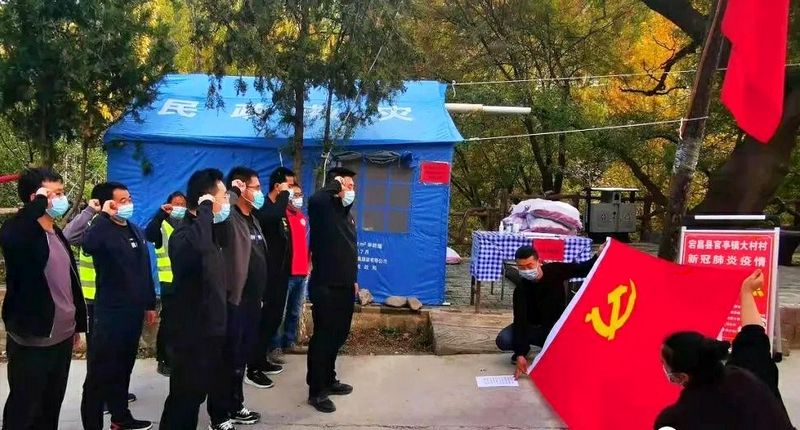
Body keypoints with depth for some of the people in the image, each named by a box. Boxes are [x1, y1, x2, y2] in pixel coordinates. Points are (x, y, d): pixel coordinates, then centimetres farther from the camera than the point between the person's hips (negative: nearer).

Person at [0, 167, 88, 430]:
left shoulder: (58, 234, 11)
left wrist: (78, 324, 19)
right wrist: (40, 202, -31)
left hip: (61, 338, 8)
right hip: (31, 342, -8)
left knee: (51, 407, 18)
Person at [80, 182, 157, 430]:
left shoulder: (135, 230, 13)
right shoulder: (102, 231, -11)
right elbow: (88, 245, -37)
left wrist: (150, 304, 18)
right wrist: (104, 215, -28)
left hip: (133, 311, 7)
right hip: (110, 312, -7)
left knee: (123, 368, 18)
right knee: (101, 372, -1)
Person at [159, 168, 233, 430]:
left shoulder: (207, 229, 8)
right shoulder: (185, 233, -21)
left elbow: (222, 241, 33)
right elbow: (197, 248, -47)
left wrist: (219, 217, 13)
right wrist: (206, 210, -32)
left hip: (211, 326, 9)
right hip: (192, 331, -9)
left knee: (198, 391, 21)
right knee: (185, 396, 0)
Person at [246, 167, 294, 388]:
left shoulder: (281, 209, 13)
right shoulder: (263, 208, -15)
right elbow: (274, 216, -40)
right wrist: (284, 194, -23)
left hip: (279, 275, 9)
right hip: (267, 276, -9)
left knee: (273, 320, 16)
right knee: (263, 321, -5)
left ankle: (261, 360, 28)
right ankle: (252, 370, 1)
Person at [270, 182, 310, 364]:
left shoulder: (303, 218, 16)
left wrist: (308, 266, 19)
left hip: (302, 273, 8)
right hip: (285, 272, -8)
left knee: (295, 312, 13)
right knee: (280, 312, -7)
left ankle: (290, 342, 23)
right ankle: (276, 348, -4)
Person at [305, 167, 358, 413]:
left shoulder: (346, 214, 15)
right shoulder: (323, 210, -12)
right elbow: (315, 200, -39)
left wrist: (353, 280, 22)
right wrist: (334, 185, -22)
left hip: (344, 287, 9)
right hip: (325, 287, -9)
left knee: (338, 336, 18)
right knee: (322, 338, -2)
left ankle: (329, 381, 33)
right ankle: (316, 391, 8)